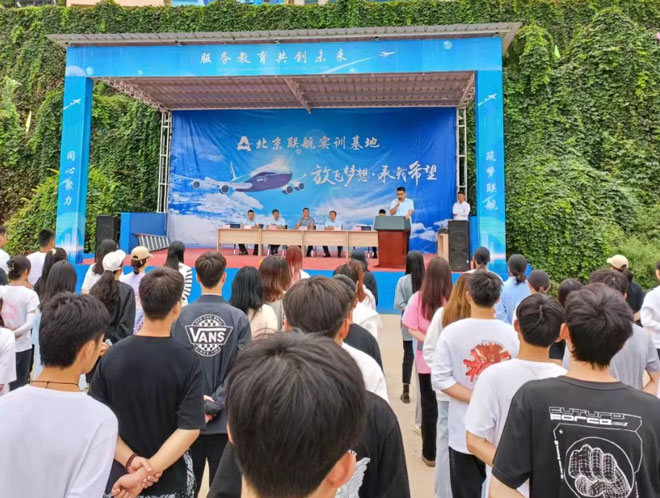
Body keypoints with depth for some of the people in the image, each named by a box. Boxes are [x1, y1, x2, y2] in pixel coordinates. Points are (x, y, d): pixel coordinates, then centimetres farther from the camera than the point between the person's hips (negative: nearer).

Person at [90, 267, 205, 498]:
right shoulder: (187, 359, -18)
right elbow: (190, 428, -22)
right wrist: (145, 473, -19)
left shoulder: (112, 355, -10)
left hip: (118, 477, 2)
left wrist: (130, 460, -12)